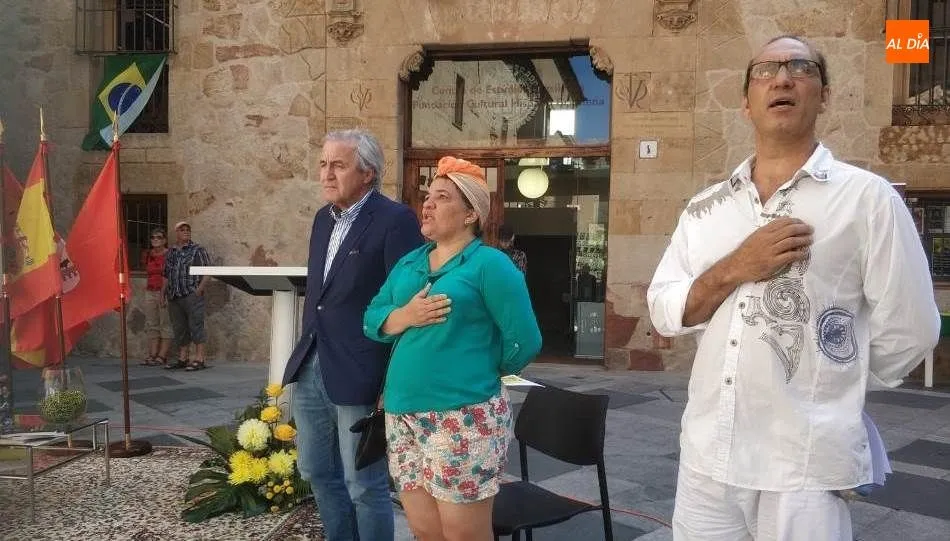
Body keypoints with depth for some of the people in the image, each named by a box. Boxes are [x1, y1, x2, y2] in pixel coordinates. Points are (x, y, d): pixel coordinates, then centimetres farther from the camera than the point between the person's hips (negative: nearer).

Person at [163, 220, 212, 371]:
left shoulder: (198, 250, 0)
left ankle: (199, 359, -5)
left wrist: (200, 289, -15)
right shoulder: (170, 253, 17)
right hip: (174, 297, 6)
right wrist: (164, 291, 13)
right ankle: (182, 359, 18)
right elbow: (167, 275, 24)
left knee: (196, 326, -7)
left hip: (192, 296, -6)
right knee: (179, 329, 10)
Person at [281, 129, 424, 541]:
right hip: (310, 370, 8)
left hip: (358, 377, -8)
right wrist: (306, 357, 17)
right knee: (318, 473, 21)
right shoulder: (323, 218, 12)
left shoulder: (395, 220, -13)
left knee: (364, 486, 5)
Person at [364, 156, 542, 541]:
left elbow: (524, 342, -10)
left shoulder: (490, 264, -7)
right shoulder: (408, 262, 14)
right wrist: (405, 315, -9)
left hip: (463, 417, -6)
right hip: (402, 414, 7)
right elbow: (372, 319, 11)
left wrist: (482, 372, 3)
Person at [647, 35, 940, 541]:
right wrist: (735, 269, -11)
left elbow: (907, 331, -3)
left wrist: (831, 388, 8)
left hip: (808, 466, -3)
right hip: (705, 454, 4)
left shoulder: (868, 197, -5)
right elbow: (663, 310, 3)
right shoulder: (705, 206, 8)